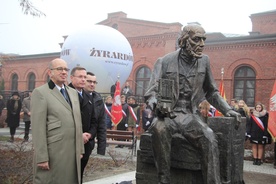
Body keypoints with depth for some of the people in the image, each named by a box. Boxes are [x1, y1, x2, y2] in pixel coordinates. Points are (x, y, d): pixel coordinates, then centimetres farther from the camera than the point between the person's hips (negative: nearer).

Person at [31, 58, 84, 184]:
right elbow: (38, 127, -12)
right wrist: (42, 157, -15)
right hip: (52, 153, -6)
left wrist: (80, 149, 13)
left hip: (73, 152, 6)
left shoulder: (73, 93, 14)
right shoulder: (40, 93, -7)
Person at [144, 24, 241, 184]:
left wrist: (227, 109, 5)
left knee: (210, 138, -29)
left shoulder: (204, 61, 9)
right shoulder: (164, 61, 0)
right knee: (159, 129, -36)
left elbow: (211, 92, 19)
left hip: (191, 115, 2)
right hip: (168, 114, -2)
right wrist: (157, 104, -27)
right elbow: (151, 93, -3)